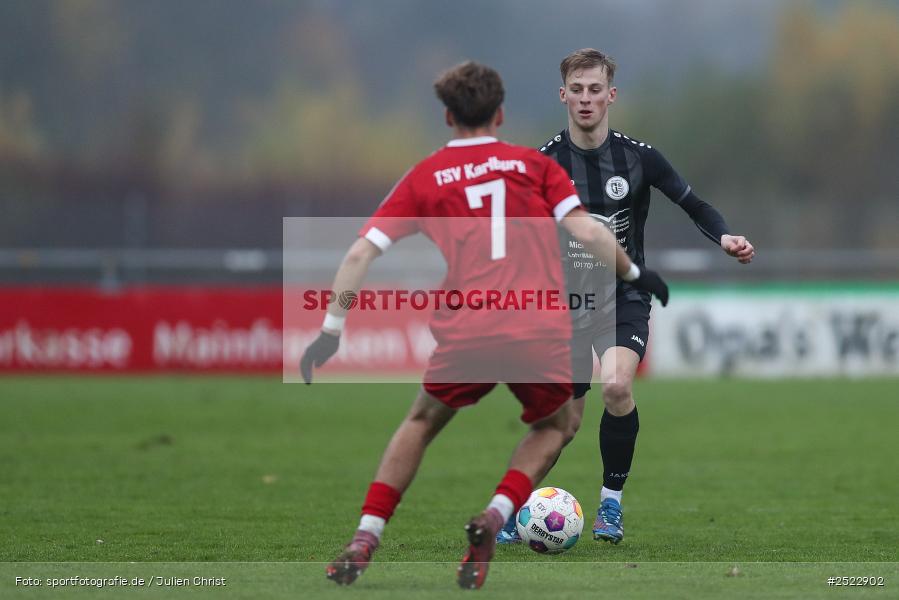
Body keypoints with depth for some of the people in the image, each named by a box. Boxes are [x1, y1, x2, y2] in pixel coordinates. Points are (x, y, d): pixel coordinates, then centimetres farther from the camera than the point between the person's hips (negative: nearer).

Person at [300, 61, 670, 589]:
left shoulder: (424, 178, 13)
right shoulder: (535, 164, 11)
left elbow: (361, 254, 7)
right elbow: (586, 230, -1)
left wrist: (331, 332, 12)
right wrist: (634, 273, 15)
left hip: (465, 334, 1)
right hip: (542, 330, -1)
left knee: (423, 422, 27)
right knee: (555, 425, 27)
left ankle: (364, 541, 14)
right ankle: (496, 516, 2)